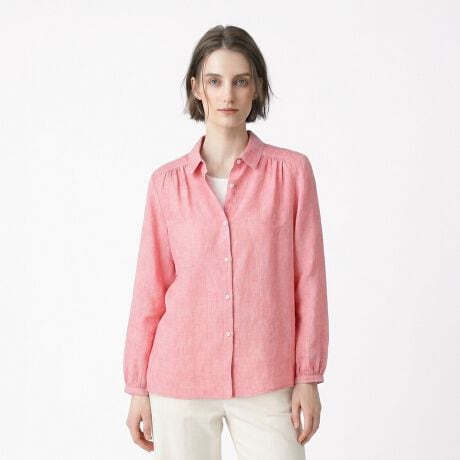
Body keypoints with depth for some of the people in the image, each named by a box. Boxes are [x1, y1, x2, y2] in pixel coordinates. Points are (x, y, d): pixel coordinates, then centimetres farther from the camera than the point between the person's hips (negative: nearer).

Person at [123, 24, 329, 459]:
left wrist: (309, 377, -1)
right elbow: (150, 288, 4)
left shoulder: (292, 170, -1)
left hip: (266, 382, -1)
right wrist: (138, 388, 5)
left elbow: (308, 278, 0)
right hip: (180, 379, 1)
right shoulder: (167, 181, 1)